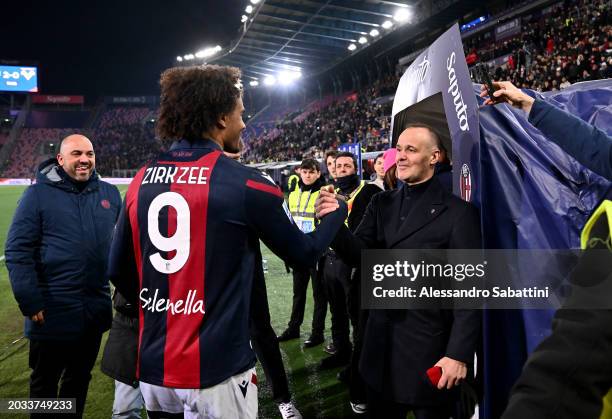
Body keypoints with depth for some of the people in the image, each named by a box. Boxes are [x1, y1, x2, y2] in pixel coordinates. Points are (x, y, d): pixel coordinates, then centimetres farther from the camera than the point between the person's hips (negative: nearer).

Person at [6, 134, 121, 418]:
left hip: (96, 309, 4)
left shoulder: (109, 194, 5)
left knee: (80, 377, 20)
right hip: (52, 312, -4)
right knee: (45, 381, 14)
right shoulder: (39, 194, -8)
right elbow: (17, 251, -10)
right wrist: (30, 302, -14)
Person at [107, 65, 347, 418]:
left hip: (154, 366, 6)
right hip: (217, 372, -6)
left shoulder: (142, 182, 1)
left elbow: (119, 271, 8)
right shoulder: (245, 184, -14)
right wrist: (340, 210, 15)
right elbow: (304, 254, -3)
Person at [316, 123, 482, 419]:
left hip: (429, 349, -4)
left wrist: (459, 354, -15)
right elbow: (359, 256, -3)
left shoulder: (458, 212, -10)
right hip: (382, 345, 5)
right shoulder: (382, 202, 6)